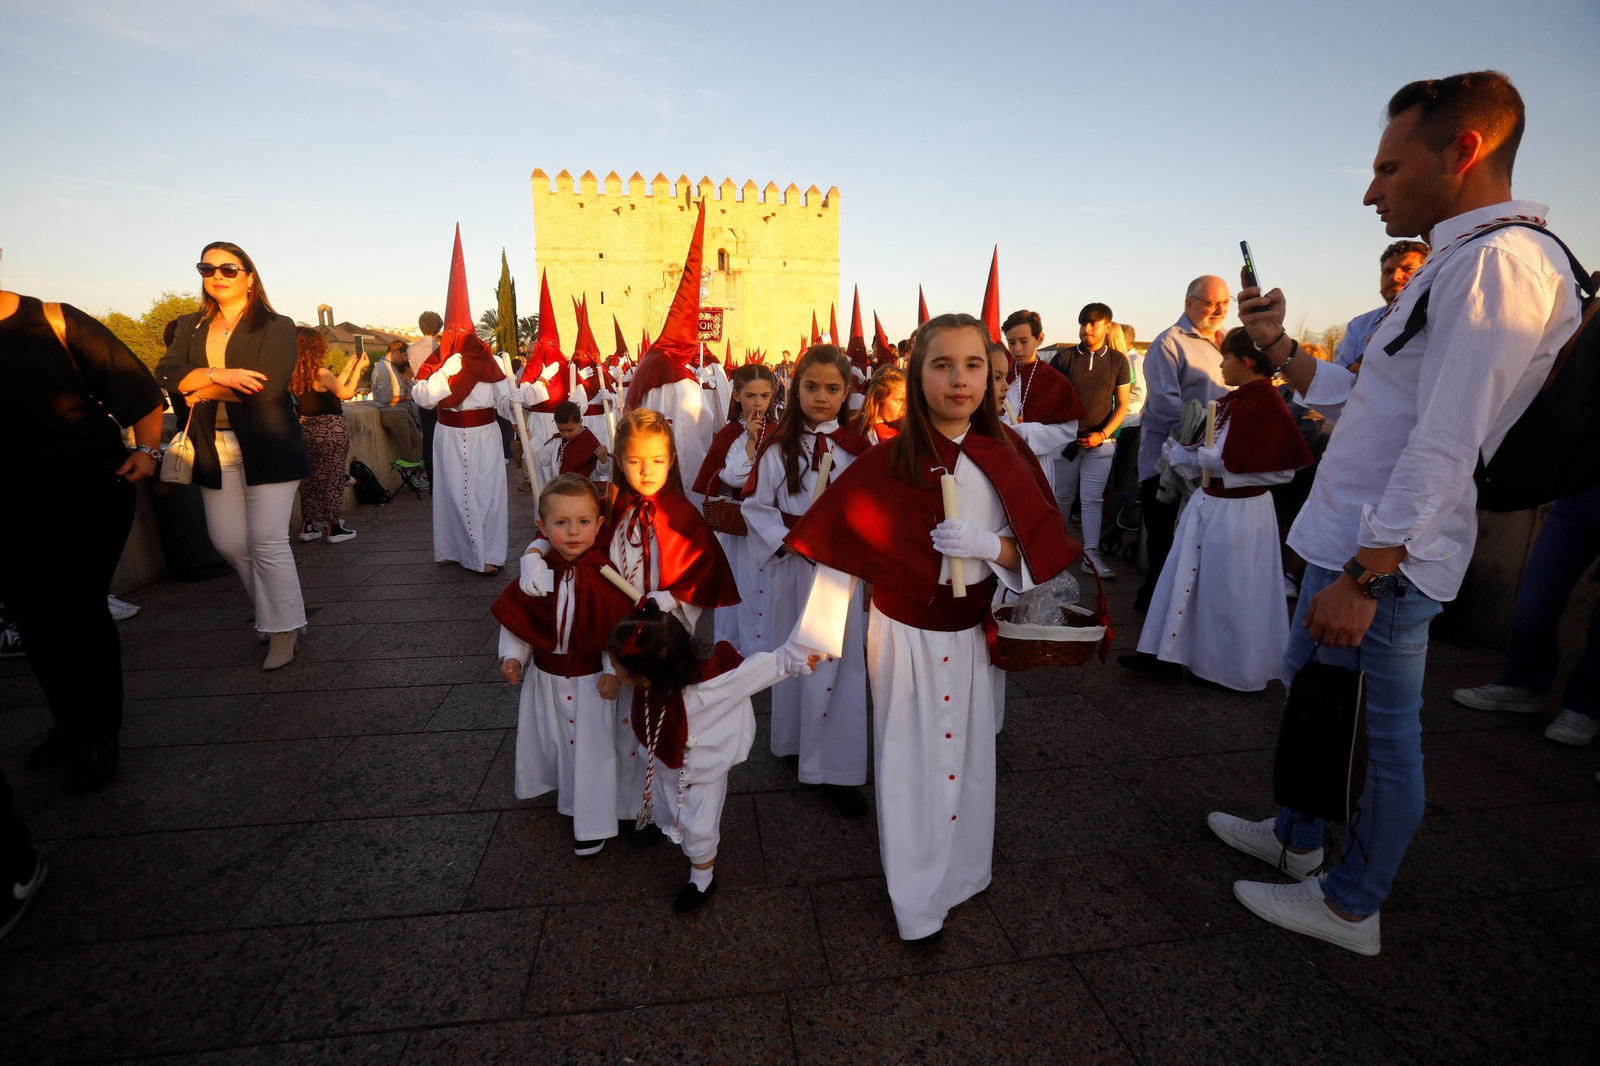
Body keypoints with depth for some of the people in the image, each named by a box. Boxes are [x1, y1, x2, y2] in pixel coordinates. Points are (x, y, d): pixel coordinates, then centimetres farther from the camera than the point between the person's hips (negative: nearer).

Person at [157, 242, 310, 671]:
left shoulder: (276, 327, -2)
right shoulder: (191, 327, 15)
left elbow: (267, 384, -16)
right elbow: (166, 375, 0)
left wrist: (203, 390, -5)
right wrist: (220, 374, -17)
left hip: (266, 447, -6)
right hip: (215, 450, 6)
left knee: (267, 540, -6)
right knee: (228, 542, 8)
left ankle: (283, 630, 5)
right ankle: (275, 607, 27)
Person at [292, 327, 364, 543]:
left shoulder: (293, 377, 4)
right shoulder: (321, 373, -17)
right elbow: (347, 393, -4)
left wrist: (347, 368, 18)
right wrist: (359, 367, 4)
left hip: (307, 428, 7)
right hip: (330, 430, -7)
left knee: (311, 477, 15)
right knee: (332, 478, 1)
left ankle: (307, 525, 20)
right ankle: (334, 527, 6)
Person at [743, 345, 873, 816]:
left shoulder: (858, 448, -1)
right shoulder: (778, 449, -1)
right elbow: (757, 506, 1)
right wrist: (788, 537, -11)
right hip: (792, 563, 1)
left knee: (840, 660, 2)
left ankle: (836, 768, 16)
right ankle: (793, 739, 36)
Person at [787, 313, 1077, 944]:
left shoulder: (1006, 460, -5)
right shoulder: (888, 464, -12)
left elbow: (1042, 550, -2)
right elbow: (839, 547, -7)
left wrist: (989, 545, -22)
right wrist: (816, 631, -6)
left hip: (972, 634, 3)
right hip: (904, 633, -2)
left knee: (968, 752, 17)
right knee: (910, 760, 8)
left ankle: (963, 870, 44)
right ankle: (916, 899, 30)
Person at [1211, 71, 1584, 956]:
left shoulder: (1500, 260, -16)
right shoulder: (1460, 262, 17)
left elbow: (1443, 449, -23)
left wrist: (1362, 577, -24)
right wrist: (1277, 346, 9)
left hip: (1385, 557, -10)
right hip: (1353, 538, 10)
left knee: (1382, 729, 5)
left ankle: (1350, 907, 24)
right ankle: (1298, 839, 41)